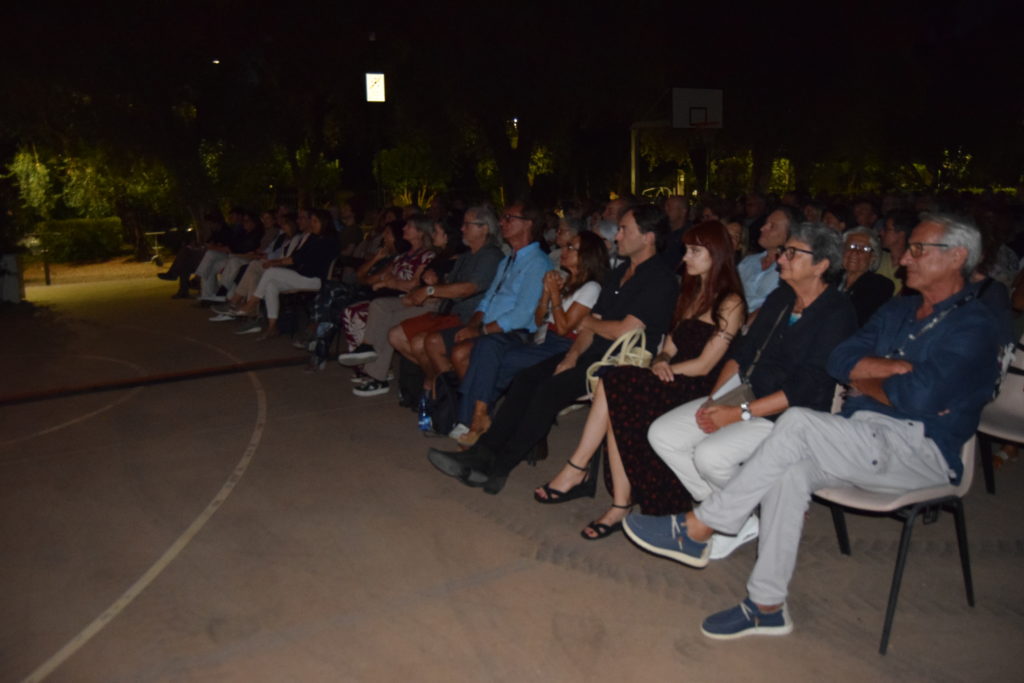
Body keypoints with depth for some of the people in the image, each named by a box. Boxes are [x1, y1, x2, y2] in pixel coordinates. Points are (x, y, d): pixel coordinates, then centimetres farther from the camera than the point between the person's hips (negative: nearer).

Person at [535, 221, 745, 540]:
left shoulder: (729, 303, -4)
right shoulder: (690, 294, 22)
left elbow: (704, 364, -11)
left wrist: (666, 369, -6)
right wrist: (661, 362, -4)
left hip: (696, 393, -7)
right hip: (671, 385, 7)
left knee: (614, 386, -27)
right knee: (619, 407, -25)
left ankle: (578, 469, -17)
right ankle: (621, 506, -25)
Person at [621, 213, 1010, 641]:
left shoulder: (974, 326, -3)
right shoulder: (898, 311, 21)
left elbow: (918, 397, -17)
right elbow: (840, 362, 8)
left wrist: (864, 380, 0)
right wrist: (902, 368, -6)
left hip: (921, 452, -6)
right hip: (864, 441, 6)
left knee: (798, 423, -29)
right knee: (790, 469, -26)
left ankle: (697, 529, -23)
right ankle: (767, 606, -17)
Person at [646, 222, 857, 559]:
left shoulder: (837, 313, -12)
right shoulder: (779, 298, 13)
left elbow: (807, 389, -19)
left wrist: (741, 413, -21)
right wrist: (714, 398, -2)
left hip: (787, 416, -8)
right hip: (744, 397, 8)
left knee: (711, 454, -31)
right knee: (662, 434, -7)